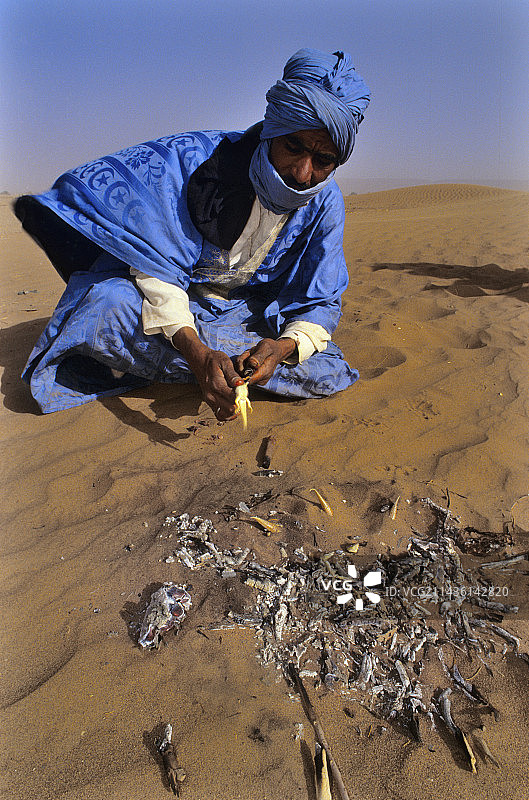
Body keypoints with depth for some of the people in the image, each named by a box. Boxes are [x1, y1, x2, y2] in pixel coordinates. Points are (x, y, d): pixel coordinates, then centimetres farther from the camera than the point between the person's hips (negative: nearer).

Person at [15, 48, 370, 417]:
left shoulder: (326, 204, -12)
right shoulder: (198, 158, -22)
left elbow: (321, 304, -9)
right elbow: (156, 265, -25)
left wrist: (285, 345, -33)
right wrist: (195, 351, -42)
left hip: (248, 313, 4)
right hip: (172, 304, -3)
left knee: (331, 374, -21)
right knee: (107, 301, -33)